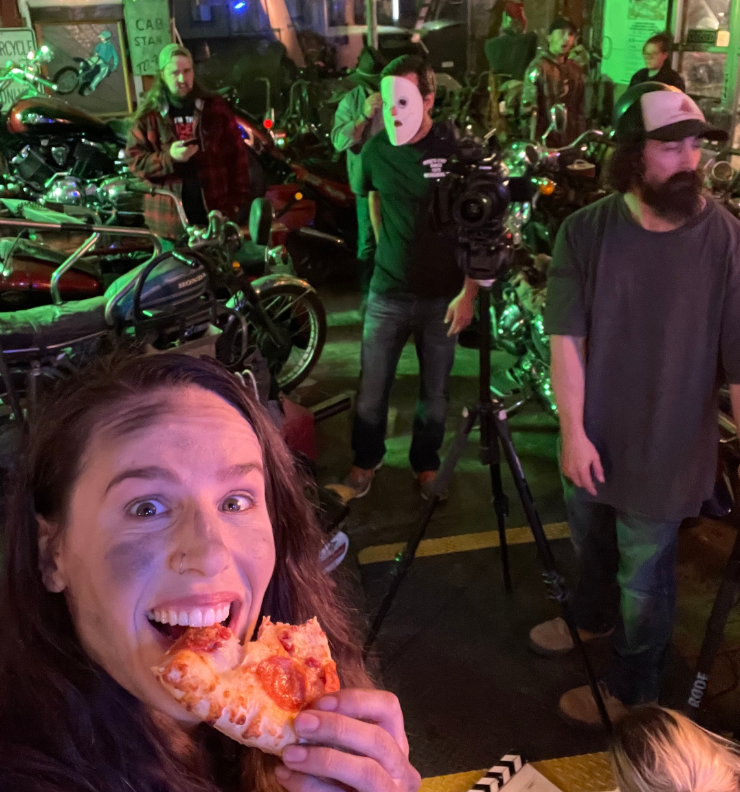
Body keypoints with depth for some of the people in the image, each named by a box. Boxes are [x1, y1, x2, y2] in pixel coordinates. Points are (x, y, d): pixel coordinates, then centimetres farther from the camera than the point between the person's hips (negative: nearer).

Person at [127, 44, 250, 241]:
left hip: (215, 213, 1)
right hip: (170, 217, 0)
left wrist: (236, 199, -3)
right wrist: (168, 158, -19)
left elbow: (236, 154, 4)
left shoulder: (215, 108, 4)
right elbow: (134, 160, -1)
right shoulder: (149, 115, 2)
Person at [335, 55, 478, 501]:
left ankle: (426, 464, 32)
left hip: (443, 295, -2)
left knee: (435, 389, 10)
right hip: (389, 292, 2)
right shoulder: (376, 151, 0)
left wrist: (468, 293, -14)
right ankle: (366, 460, 29)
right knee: (373, 386, 7)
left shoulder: (456, 149, -10)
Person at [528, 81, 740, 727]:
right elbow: (566, 337, -9)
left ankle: (631, 693, 39)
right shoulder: (586, 231, -9)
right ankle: (592, 617, 59)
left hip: (666, 449, -3)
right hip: (591, 440, 4)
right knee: (591, 545, 27)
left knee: (643, 581, 13)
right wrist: (573, 430, -13)